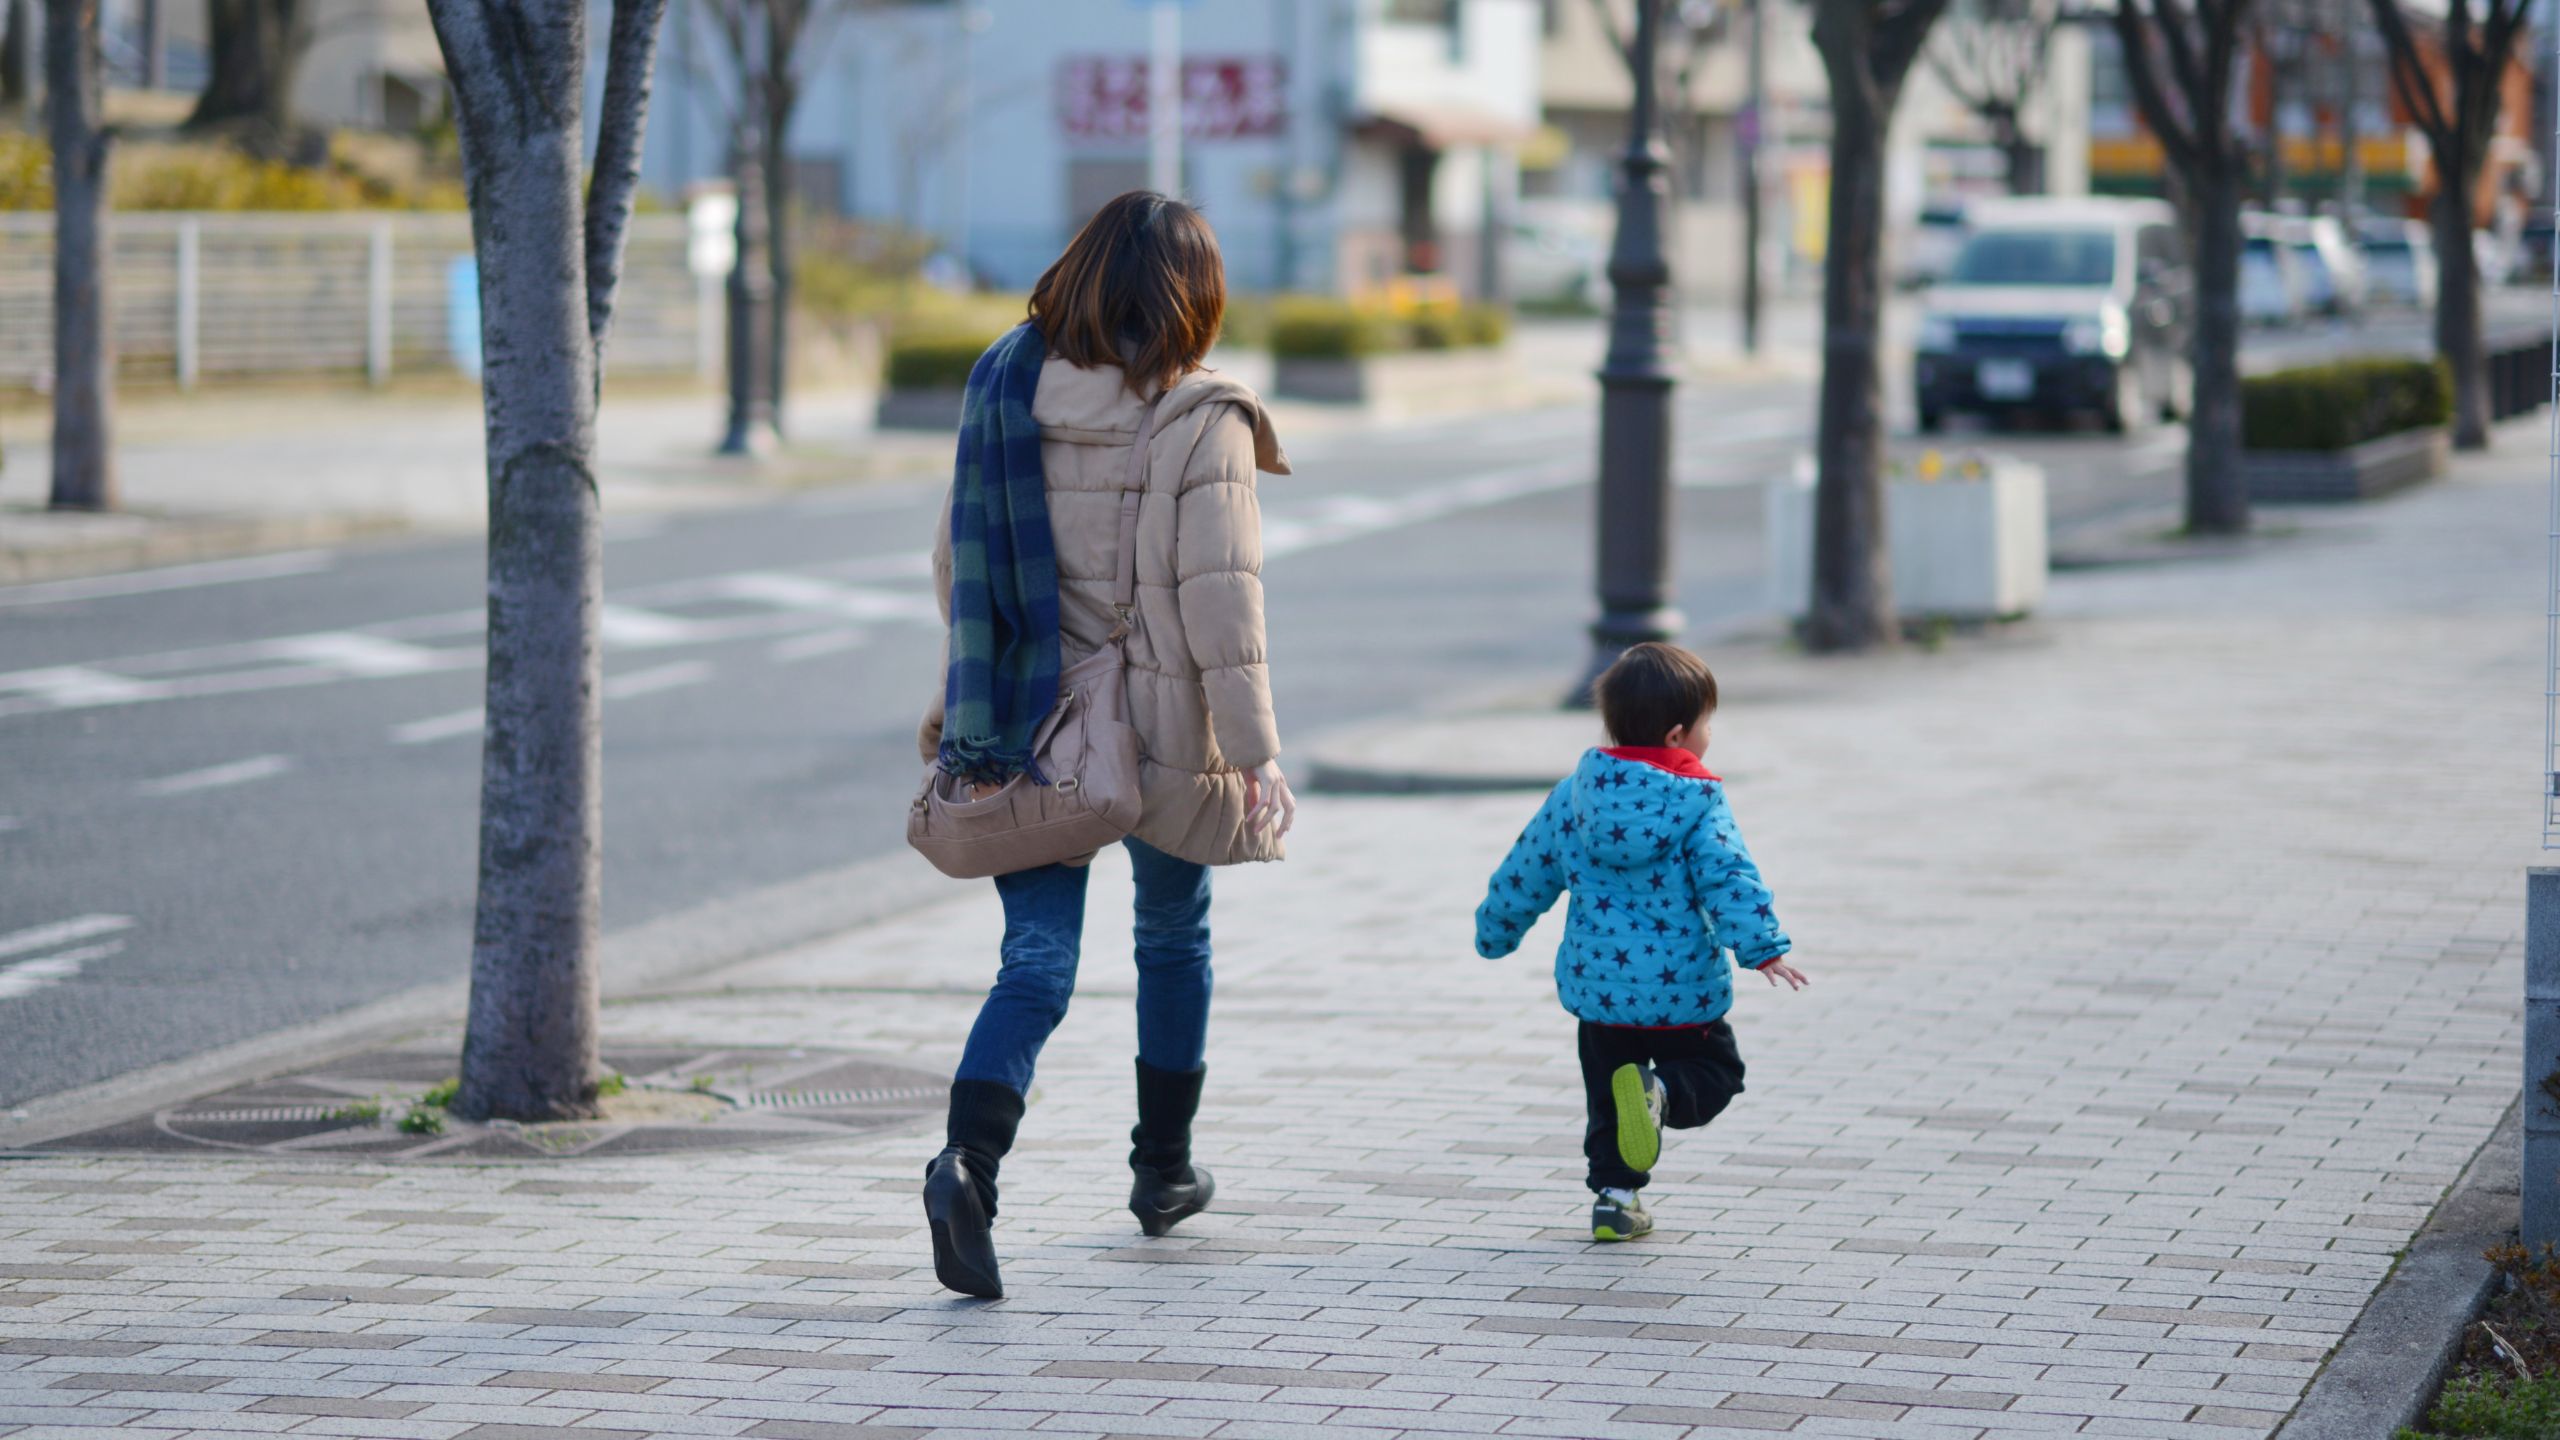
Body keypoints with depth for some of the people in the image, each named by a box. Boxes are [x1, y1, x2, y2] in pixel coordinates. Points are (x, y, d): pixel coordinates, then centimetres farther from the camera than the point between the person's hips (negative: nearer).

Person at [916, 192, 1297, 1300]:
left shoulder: (1006, 389, 1)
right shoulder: (1201, 422, -13)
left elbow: (957, 558, 9)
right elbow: (1219, 595, -17)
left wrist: (967, 686, 22)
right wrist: (1257, 752, -13)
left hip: (1023, 724, 3)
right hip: (1158, 728, -3)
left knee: (1036, 962, 0)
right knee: (1174, 936, 22)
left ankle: (967, 1161, -26)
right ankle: (1163, 1169, 35)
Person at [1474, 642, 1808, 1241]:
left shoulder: (1574, 794, 3)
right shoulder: (1696, 803, -10)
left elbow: (1526, 872, 11)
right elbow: (1727, 878, -21)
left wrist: (1495, 933, 26)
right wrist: (1763, 948, -24)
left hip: (1598, 984, 4)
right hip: (1682, 988, -4)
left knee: (1605, 1097, 19)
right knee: (1716, 1070, 12)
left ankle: (1614, 1196, 12)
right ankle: (1661, 1092, -19)